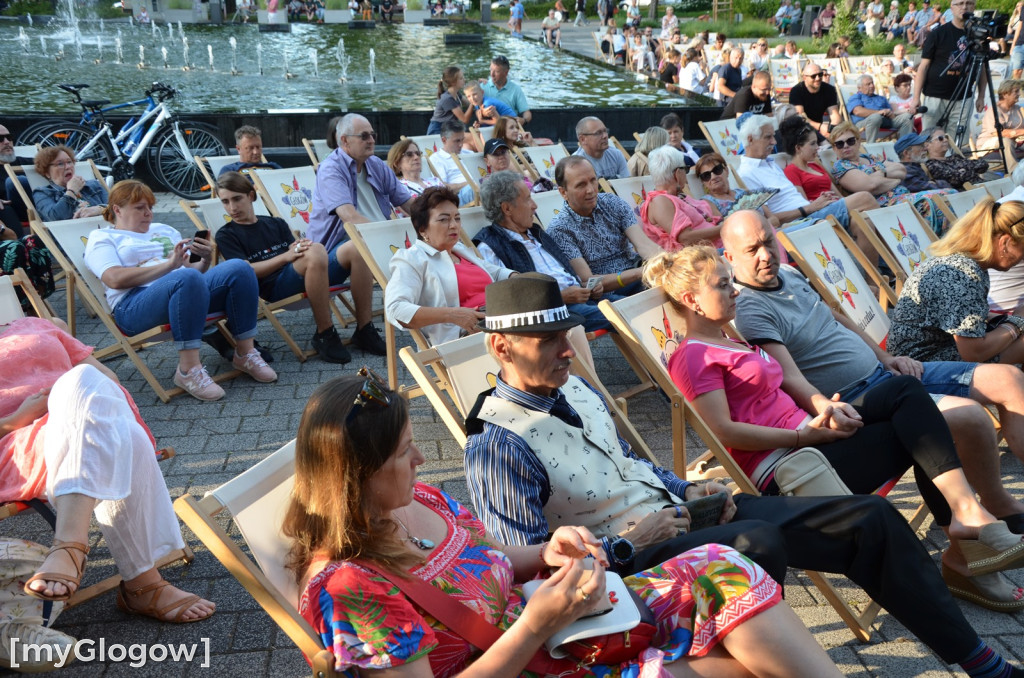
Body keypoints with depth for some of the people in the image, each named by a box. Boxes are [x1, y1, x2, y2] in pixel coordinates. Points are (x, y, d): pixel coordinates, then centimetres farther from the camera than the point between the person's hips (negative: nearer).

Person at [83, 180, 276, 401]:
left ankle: (245, 354, -16)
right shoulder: (101, 238, 15)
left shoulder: (164, 230, 32)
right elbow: (115, 279, -5)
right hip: (135, 306, -5)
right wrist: (168, 265, -12)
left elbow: (194, 268, 27)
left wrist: (205, 260, 2)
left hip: (190, 291, 6)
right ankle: (188, 369, -35)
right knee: (187, 279, -38)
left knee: (239, 269, -21)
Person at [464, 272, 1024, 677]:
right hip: (628, 556, -8)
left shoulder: (573, 389, 10)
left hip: (674, 514, 8)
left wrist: (684, 490, 5)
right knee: (757, 542, -40)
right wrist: (628, 545, -17)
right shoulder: (496, 447, -15)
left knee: (871, 519, 1)